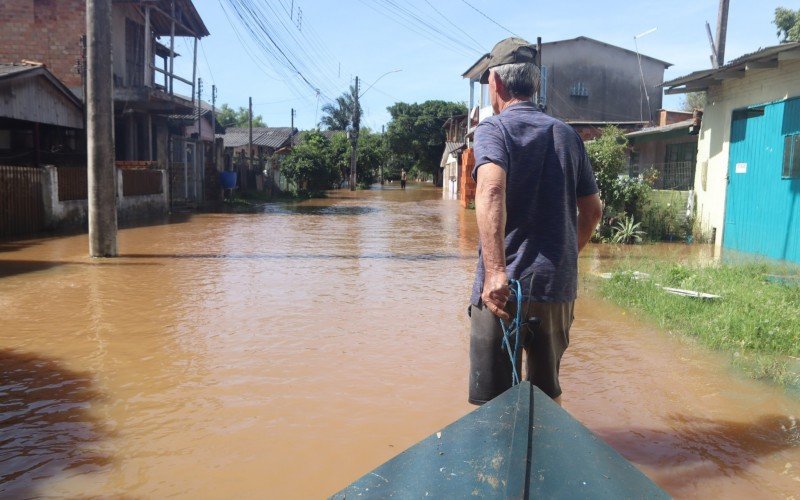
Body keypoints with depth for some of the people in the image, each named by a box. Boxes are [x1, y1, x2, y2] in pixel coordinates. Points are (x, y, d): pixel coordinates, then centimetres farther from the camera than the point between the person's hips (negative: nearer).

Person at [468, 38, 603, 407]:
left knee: (493, 403, 5)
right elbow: (592, 210, 17)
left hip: (504, 288, -5)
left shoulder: (493, 128, -5)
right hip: (559, 286, 6)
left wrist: (495, 272, -33)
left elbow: (491, 190, -26)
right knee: (548, 394, 21)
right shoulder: (567, 134, 13)